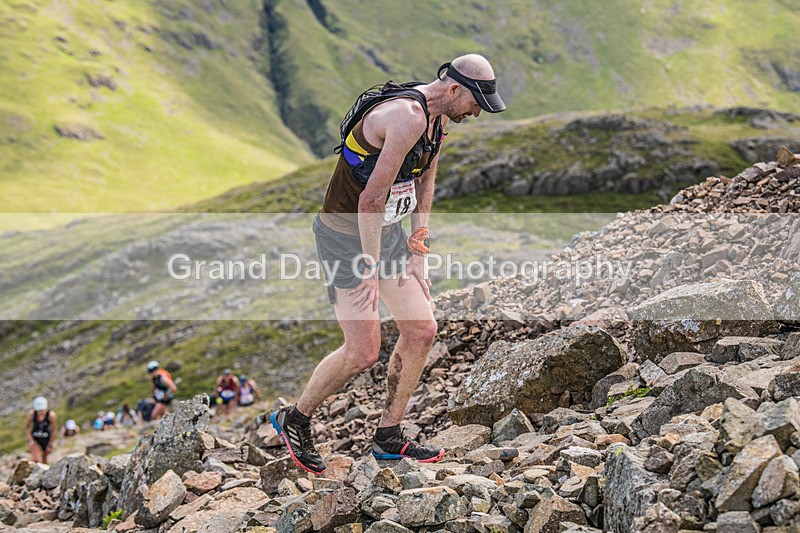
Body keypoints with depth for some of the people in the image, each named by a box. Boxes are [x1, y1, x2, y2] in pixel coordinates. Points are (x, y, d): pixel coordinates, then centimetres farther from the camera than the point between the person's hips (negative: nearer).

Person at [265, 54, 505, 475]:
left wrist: (418, 247, 17)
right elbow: (371, 198, -29)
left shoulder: (438, 119, 6)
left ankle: (388, 439, 20)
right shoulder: (407, 116, -26)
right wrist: (370, 271, -25)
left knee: (421, 331, 6)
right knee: (363, 352, -7)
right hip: (346, 236, -9)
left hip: (387, 230, 10)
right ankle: (294, 420, 17)